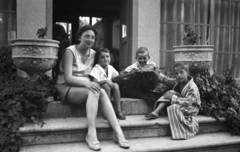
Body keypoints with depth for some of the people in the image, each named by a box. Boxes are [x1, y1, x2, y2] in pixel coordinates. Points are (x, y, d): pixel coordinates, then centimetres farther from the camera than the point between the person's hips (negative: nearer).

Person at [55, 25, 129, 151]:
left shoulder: (92, 53, 8)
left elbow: (89, 75, 10)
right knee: (95, 92, -33)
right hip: (67, 88, -4)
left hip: (85, 87, 5)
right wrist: (86, 83, -34)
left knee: (102, 92, -28)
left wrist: (92, 83, -12)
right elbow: (68, 78, -18)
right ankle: (91, 133, -36)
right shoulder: (70, 51, -9)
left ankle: (117, 131, -32)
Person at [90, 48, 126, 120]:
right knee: (106, 86, -34)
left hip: (109, 86, 5)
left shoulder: (111, 68, 5)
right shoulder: (96, 69, -13)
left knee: (116, 85, -25)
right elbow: (95, 82, -23)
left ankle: (118, 110, -24)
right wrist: (106, 80, -32)